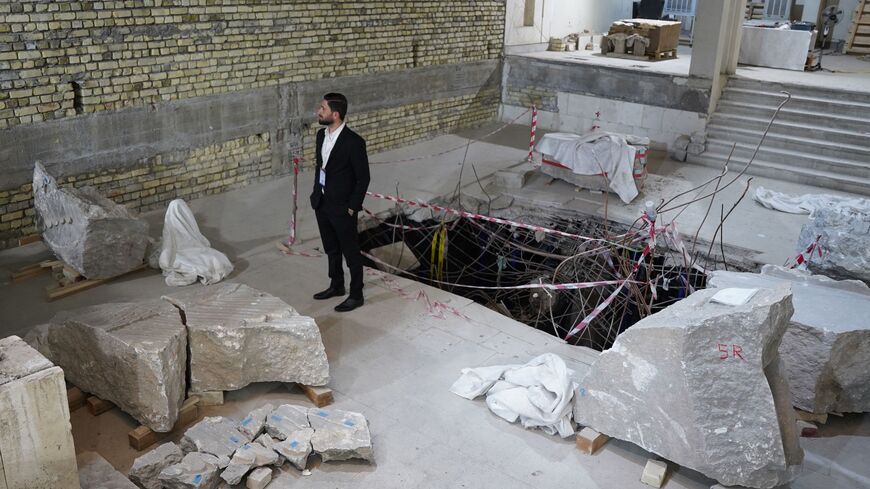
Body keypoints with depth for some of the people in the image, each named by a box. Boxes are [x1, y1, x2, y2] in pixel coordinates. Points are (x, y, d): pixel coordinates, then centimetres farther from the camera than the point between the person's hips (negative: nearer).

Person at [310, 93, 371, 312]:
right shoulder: (321, 135, 2)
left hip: (342, 208, -7)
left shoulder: (354, 142, -20)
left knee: (351, 252, 7)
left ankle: (356, 295, 21)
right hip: (322, 203, 8)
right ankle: (336, 285, 39)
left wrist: (353, 207, -13)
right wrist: (316, 194, 11)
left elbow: (363, 178, -15)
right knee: (331, 249, 22)